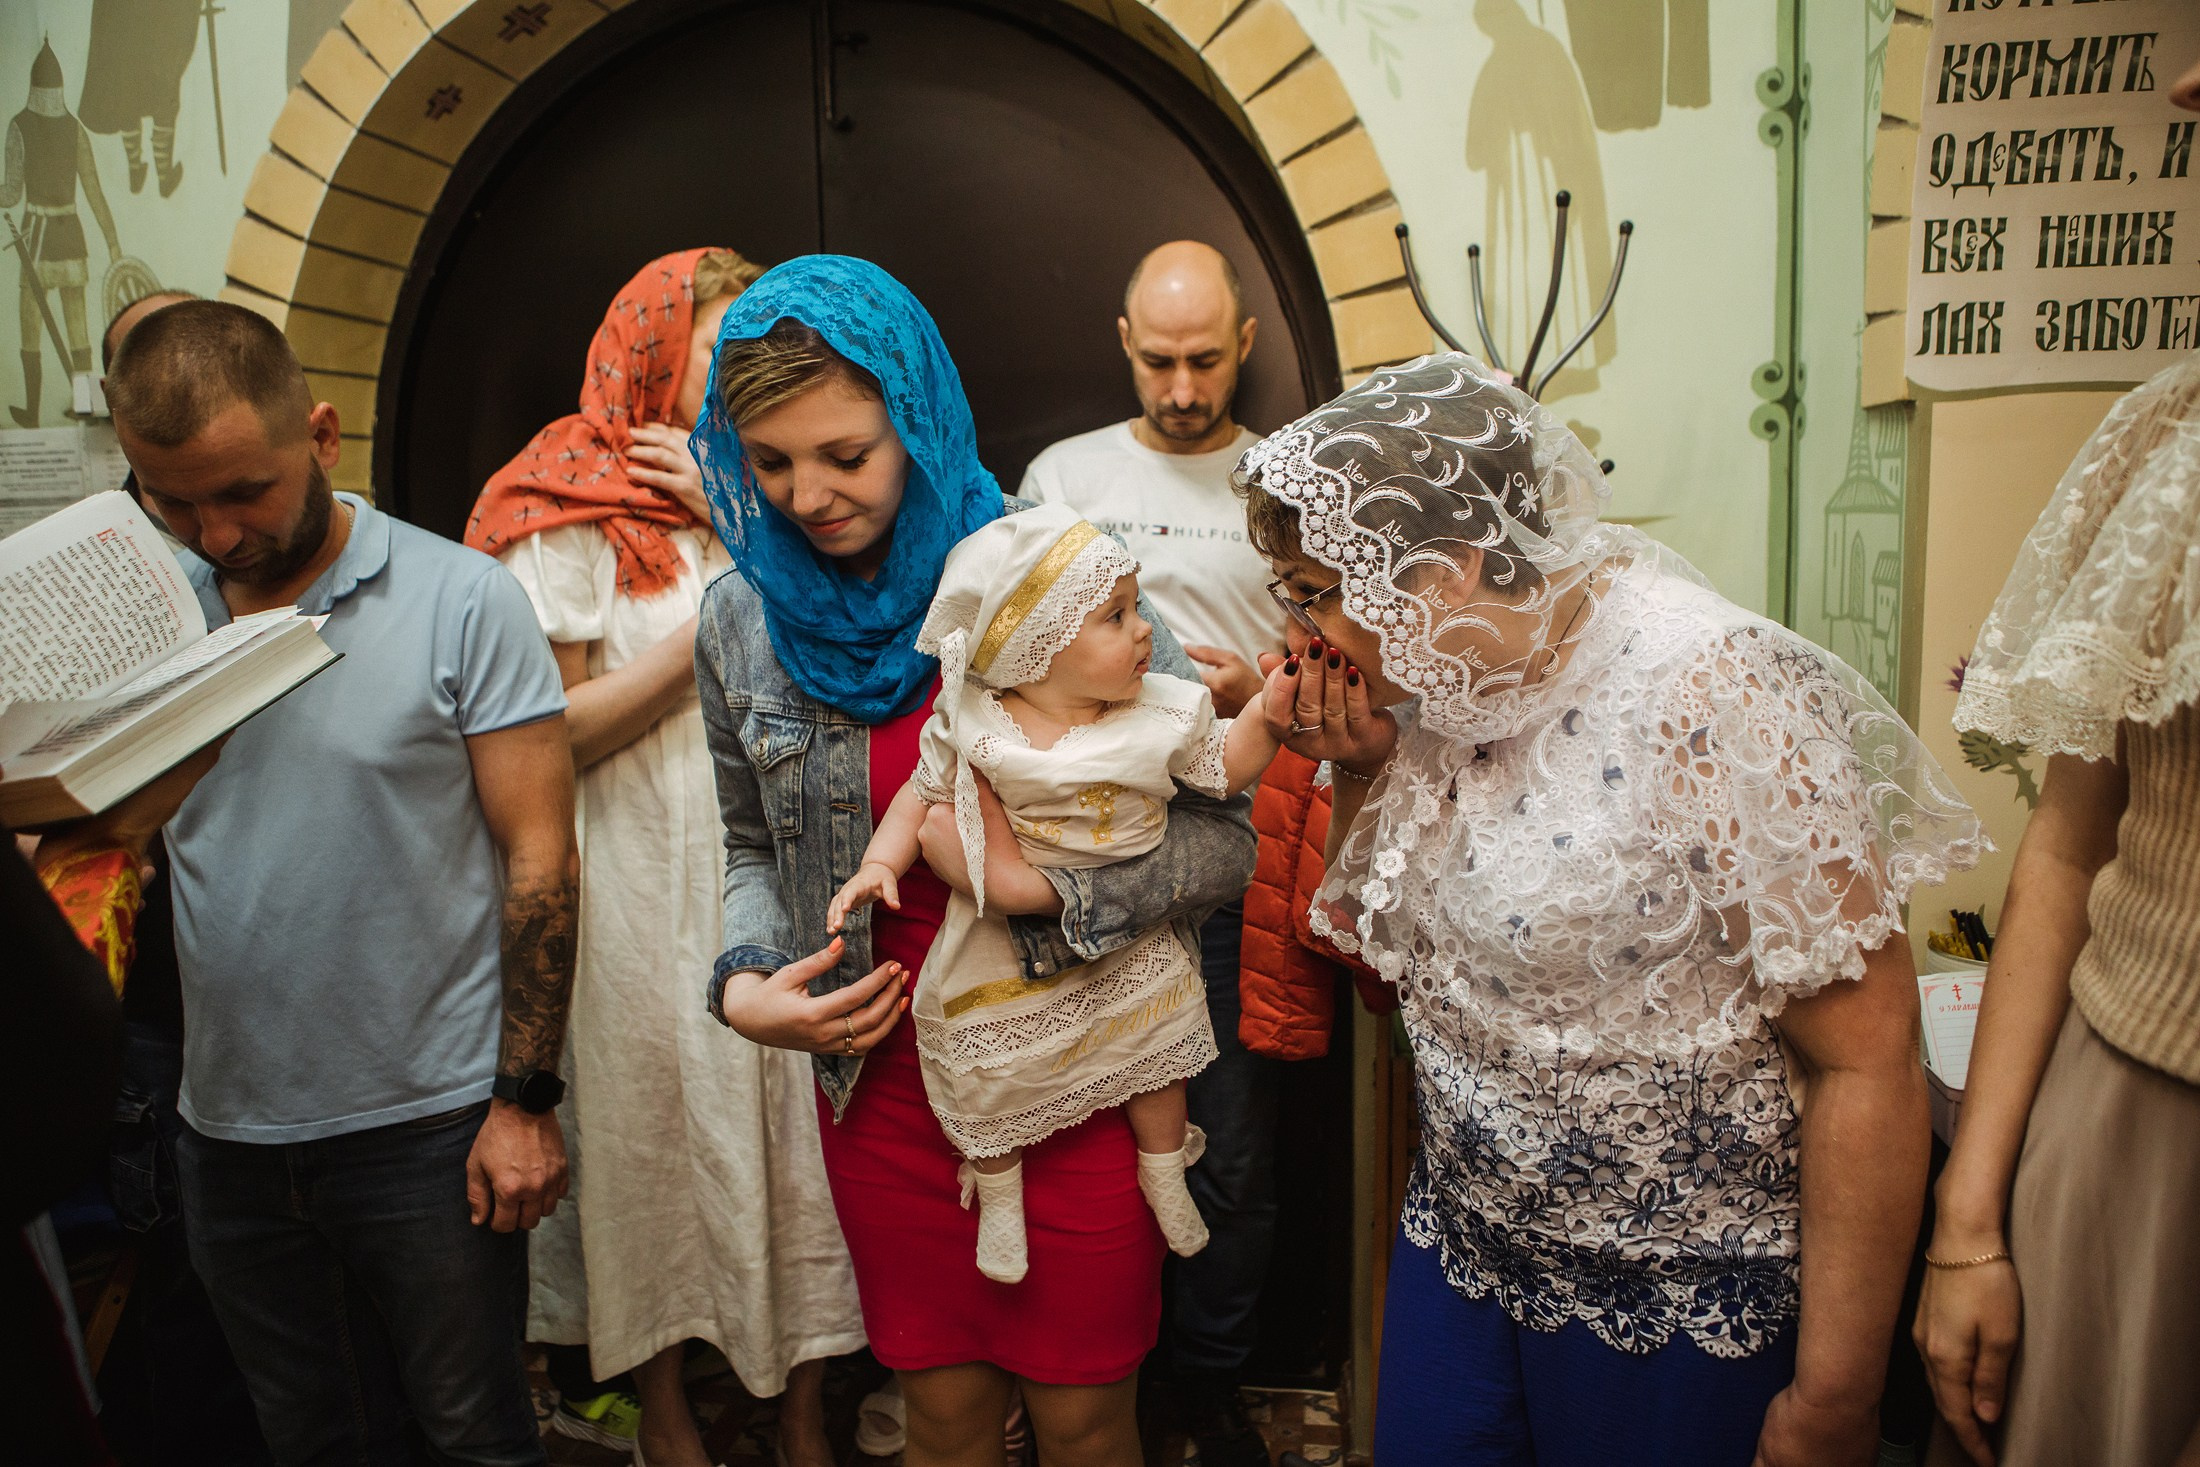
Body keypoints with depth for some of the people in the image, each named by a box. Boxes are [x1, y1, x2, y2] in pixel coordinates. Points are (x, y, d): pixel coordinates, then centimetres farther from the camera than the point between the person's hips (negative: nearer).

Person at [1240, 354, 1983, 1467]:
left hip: (1678, 1314, -6)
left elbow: (1868, 1062, -22)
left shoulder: (1713, 698, -24)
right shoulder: (1432, 684, -3)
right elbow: (1374, 949, 10)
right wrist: (1361, 774, -9)